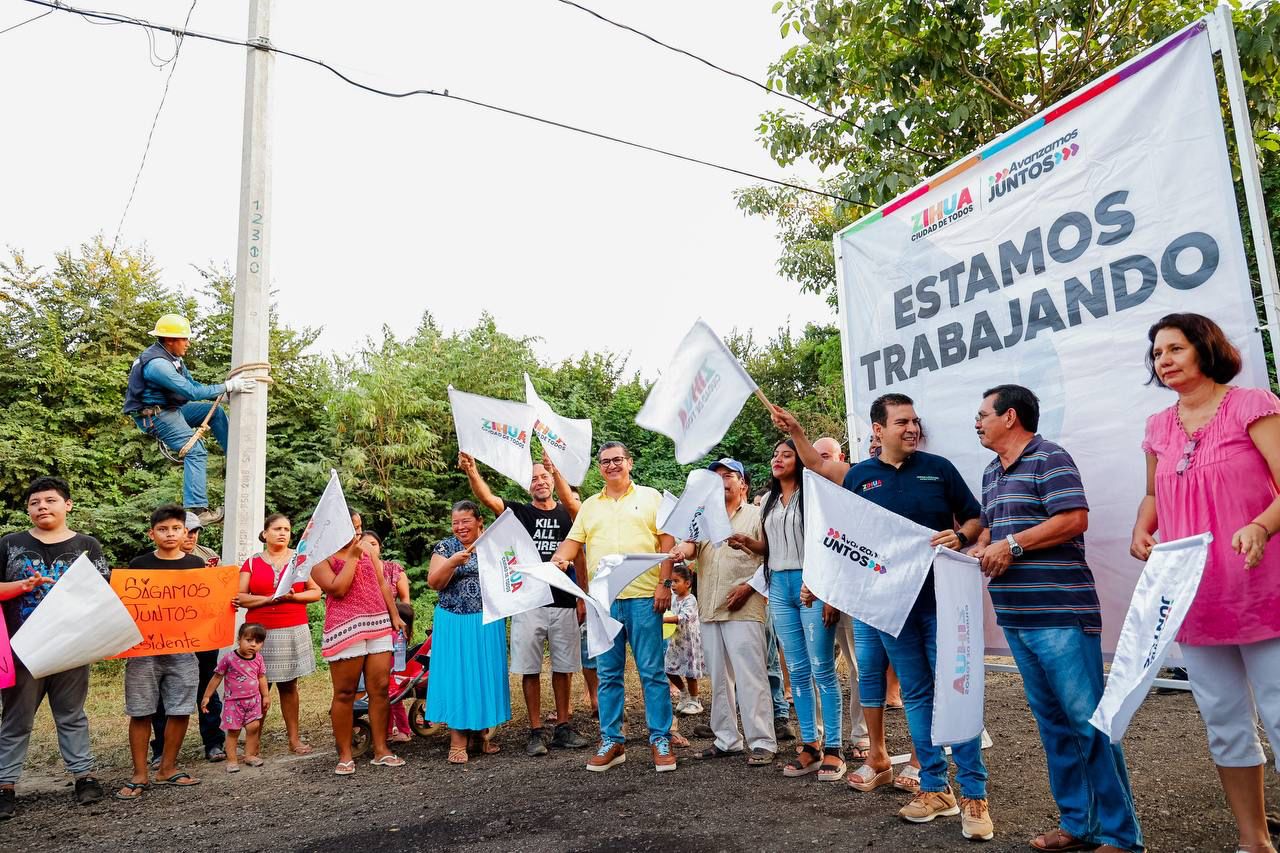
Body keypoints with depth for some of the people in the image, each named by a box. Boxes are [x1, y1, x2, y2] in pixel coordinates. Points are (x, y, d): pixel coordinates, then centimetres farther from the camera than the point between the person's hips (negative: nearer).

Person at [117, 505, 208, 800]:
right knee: (141, 712, 4)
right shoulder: (139, 564, 3)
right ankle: (140, 775, 16)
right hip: (144, 648, -1)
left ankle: (167, 768, 21)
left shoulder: (196, 564, 7)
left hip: (183, 648, 1)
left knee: (180, 710, 5)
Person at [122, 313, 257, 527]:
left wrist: (222, 394, -3)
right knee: (196, 452, -19)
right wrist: (227, 387, -29)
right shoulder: (157, 363, -25)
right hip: (154, 416, -10)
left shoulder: (172, 357, 7)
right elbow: (190, 392, -31)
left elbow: (191, 385, 12)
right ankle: (196, 510, -23)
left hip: (171, 409, 10)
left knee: (215, 411, 8)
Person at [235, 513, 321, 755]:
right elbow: (239, 598, -2)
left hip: (294, 631, 1)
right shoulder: (252, 562, 6)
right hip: (261, 633, 0)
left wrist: (292, 596, -12)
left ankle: (294, 738, 11)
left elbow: (316, 592, 4)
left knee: (288, 685, 5)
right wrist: (271, 598, -14)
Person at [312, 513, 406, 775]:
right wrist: (352, 557, -10)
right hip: (345, 628, -5)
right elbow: (338, 589, -14)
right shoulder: (320, 558, -1)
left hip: (379, 624, 5)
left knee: (380, 689, 3)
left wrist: (395, 616, 12)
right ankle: (345, 755, 11)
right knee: (345, 693, 1)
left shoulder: (366, 547, 15)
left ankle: (381, 749, 11)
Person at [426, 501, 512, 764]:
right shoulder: (445, 547, 2)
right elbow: (434, 583, -6)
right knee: (456, 675, -1)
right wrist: (452, 562, -21)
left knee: (486, 674, 6)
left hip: (488, 624, 2)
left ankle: (480, 733, 21)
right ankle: (458, 741, 6)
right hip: (455, 624, -2)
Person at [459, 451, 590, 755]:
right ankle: (536, 732, 12)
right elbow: (487, 498, -15)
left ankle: (563, 728, 21)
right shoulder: (519, 512, 2)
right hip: (528, 604, -1)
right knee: (530, 669, 2)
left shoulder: (568, 514, 8)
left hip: (564, 604, 2)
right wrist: (471, 471, -32)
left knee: (563, 667, 9)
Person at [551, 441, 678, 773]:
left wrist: (665, 583, -9)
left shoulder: (650, 497, 6)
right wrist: (559, 559, -10)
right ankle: (611, 741, 19)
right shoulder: (589, 505, 16)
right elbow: (573, 541, 12)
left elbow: (667, 540, 0)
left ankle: (660, 740, 10)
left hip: (644, 597, -3)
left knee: (652, 671, 1)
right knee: (608, 674, 9)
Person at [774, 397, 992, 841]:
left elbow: (974, 518, 8)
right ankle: (934, 788, 21)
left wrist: (960, 536, -14)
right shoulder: (860, 476, 4)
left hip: (940, 597, -2)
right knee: (916, 696, 10)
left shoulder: (938, 468, 1)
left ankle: (973, 794, 9)